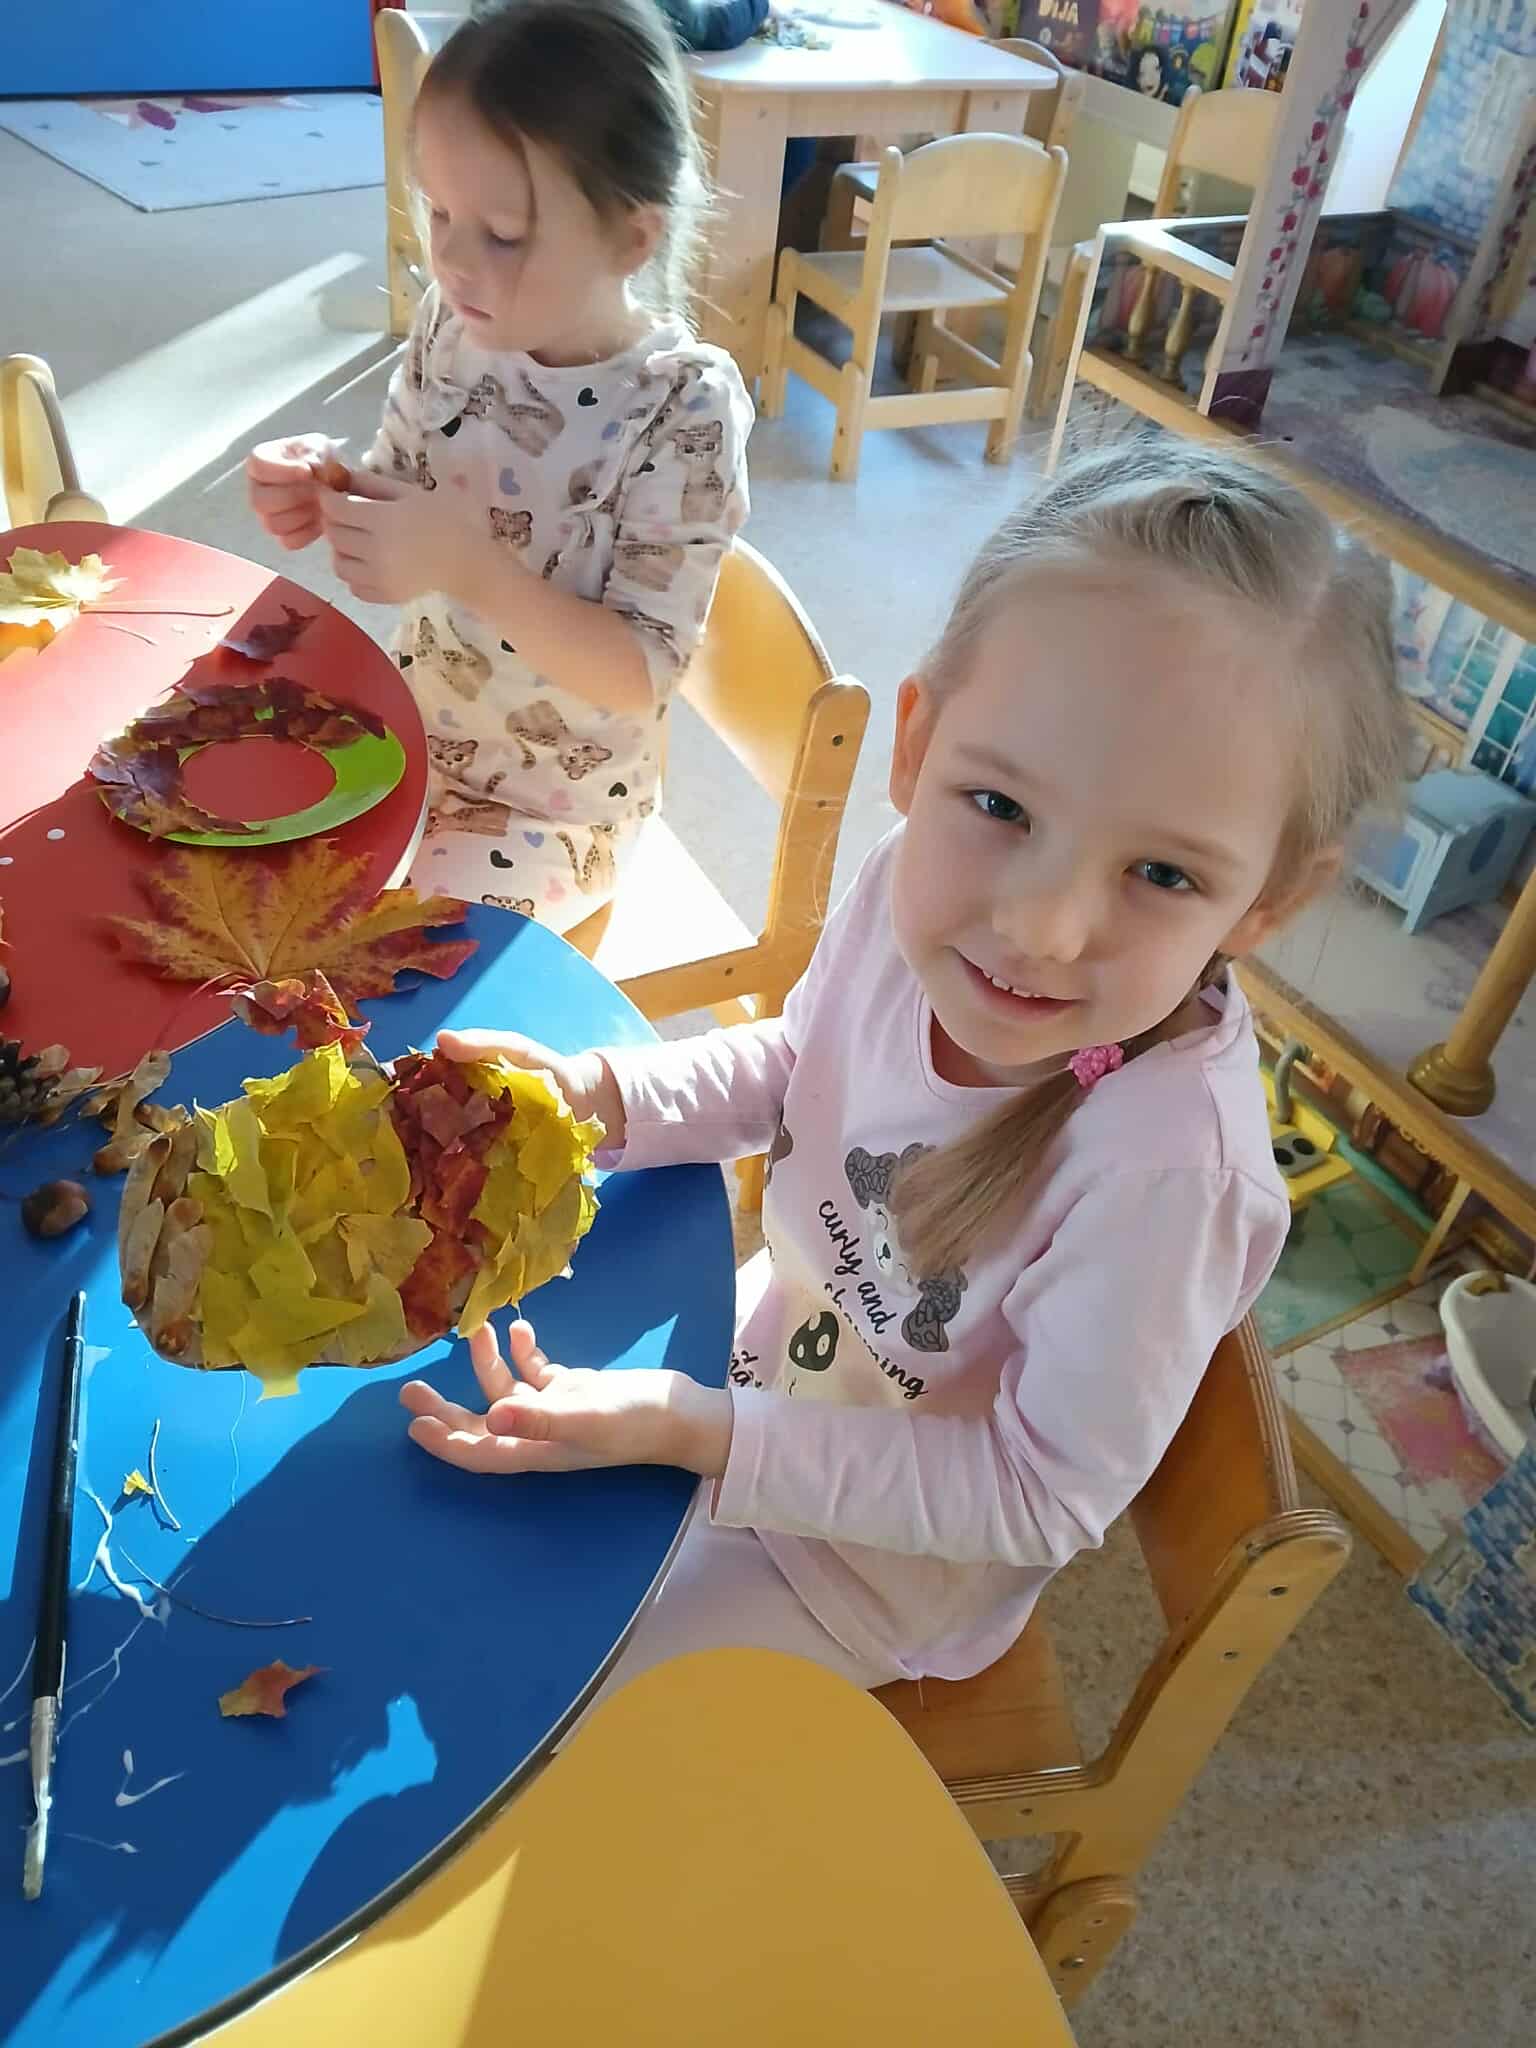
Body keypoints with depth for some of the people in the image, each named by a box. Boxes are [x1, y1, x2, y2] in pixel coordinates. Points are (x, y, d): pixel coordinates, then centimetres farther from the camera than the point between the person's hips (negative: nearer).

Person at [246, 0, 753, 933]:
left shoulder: (685, 406, -22)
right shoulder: (458, 327, -8)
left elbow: (641, 677, -22)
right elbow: (405, 503, 5)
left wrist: (470, 565, -34)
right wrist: (327, 495, -18)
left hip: (555, 809, -5)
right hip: (410, 735, 5)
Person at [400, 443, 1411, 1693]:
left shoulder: (1166, 1165, -41)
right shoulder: (921, 891, -25)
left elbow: (1045, 1498, -26)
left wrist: (701, 1436, -33)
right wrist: (602, 1096, -20)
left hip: (885, 1554, -4)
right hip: (787, 1326, 5)